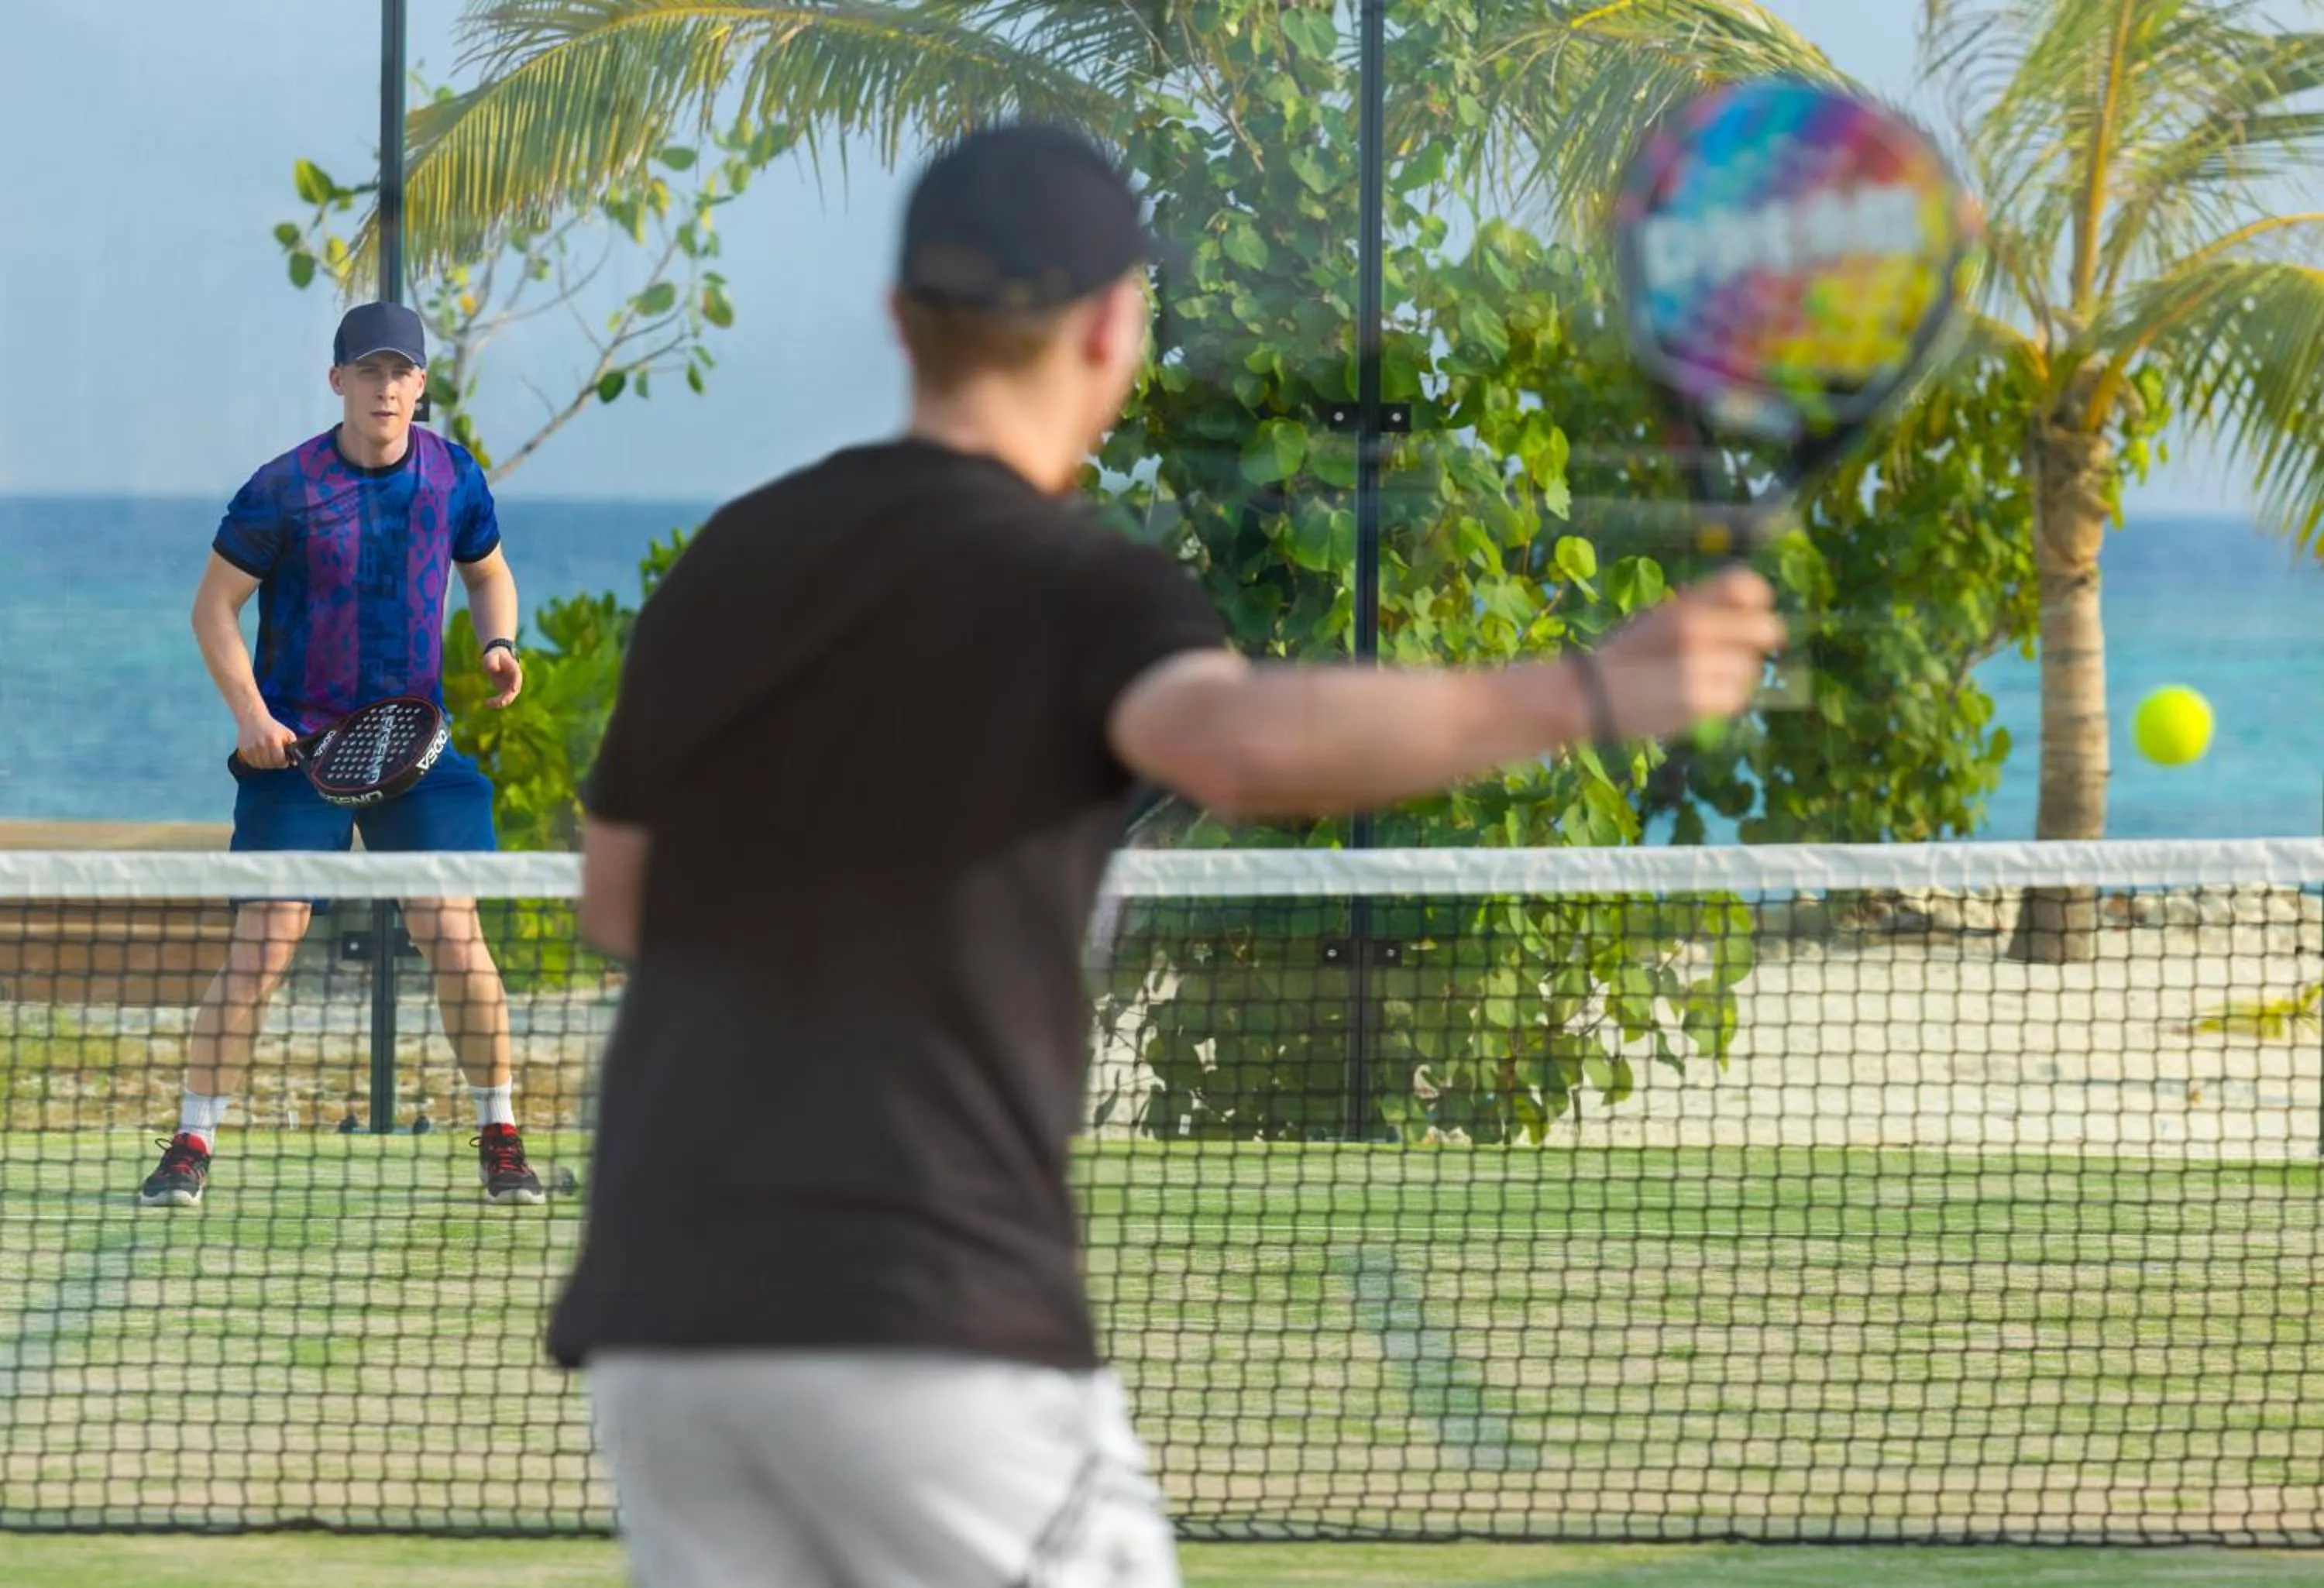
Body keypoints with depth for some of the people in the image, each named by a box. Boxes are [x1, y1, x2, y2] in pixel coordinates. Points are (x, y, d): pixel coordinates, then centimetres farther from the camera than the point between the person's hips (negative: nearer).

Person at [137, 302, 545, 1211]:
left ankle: (500, 1137, 8)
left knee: (453, 932, -7)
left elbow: (489, 573, 20)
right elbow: (215, 604, -1)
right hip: (296, 747, -2)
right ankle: (191, 1148, 0)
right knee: (263, 944, -9)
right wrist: (248, 709, -14)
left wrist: (498, 644, -1)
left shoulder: (454, 478, 2)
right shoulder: (284, 490, -9)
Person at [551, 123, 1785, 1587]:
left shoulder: (726, 563, 13)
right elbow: (1247, 741, -29)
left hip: (661, 1308, 6)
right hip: (927, 1314, -6)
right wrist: (1586, 694, -33)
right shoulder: (1081, 590, -6)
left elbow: (619, 899, 26)